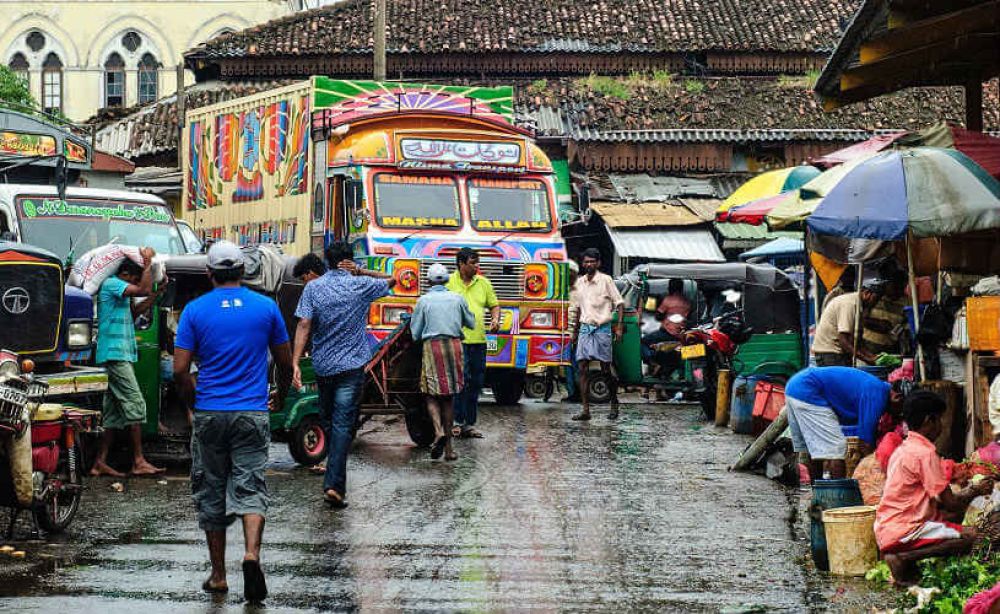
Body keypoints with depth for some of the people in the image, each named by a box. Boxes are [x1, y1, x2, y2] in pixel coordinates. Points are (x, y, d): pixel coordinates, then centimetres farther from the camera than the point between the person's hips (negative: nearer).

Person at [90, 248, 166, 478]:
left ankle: (100, 463, 9)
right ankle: (139, 462, -11)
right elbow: (144, 290, -19)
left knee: (114, 412, 8)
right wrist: (148, 262, -9)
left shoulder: (121, 291, 20)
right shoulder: (111, 283, -9)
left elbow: (136, 310, 25)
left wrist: (159, 290, 18)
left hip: (119, 356, 10)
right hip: (114, 354, -10)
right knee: (135, 404, -11)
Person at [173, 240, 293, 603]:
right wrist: (281, 396, 27)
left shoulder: (195, 310, -1)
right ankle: (251, 554, -24)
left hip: (209, 414, 0)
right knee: (250, 488, 1)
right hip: (252, 414, 0)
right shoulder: (266, 307, 2)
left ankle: (218, 576, 15)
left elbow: (180, 371, -6)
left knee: (211, 492, 11)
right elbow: (285, 363, 9)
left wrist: (194, 403, 11)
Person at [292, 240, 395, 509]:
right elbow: (391, 280, 16)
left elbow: (304, 326, -9)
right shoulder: (361, 286, -2)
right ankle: (334, 484, -17)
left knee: (328, 421, 19)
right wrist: (360, 271, 7)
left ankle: (335, 475, 31)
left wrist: (295, 363, -11)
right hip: (351, 366, -2)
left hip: (322, 366, 2)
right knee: (343, 425, -7)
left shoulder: (313, 288, -1)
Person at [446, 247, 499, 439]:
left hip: (478, 340, 5)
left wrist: (495, 319, 1)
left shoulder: (483, 283, 13)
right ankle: (456, 421, -7)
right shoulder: (449, 282, 0)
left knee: (475, 383, 7)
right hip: (457, 340, -5)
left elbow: (494, 305, 21)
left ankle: (470, 423, 15)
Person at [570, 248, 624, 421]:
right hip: (585, 329, 5)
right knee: (582, 368, -5)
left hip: (602, 329, -5)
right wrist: (575, 331, 23)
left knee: (606, 369, 1)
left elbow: (619, 304, -4)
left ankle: (614, 403, 22)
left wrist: (619, 327, -12)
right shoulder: (580, 282, 11)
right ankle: (585, 410, -5)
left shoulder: (606, 280, -5)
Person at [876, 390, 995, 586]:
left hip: (886, 529, 10)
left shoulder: (902, 450, 16)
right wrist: (975, 491, 7)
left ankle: (902, 557, 5)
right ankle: (904, 559, -15)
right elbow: (951, 504, -12)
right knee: (970, 536, -14)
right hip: (904, 531, -10)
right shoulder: (925, 453, -14)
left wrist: (967, 492, 20)